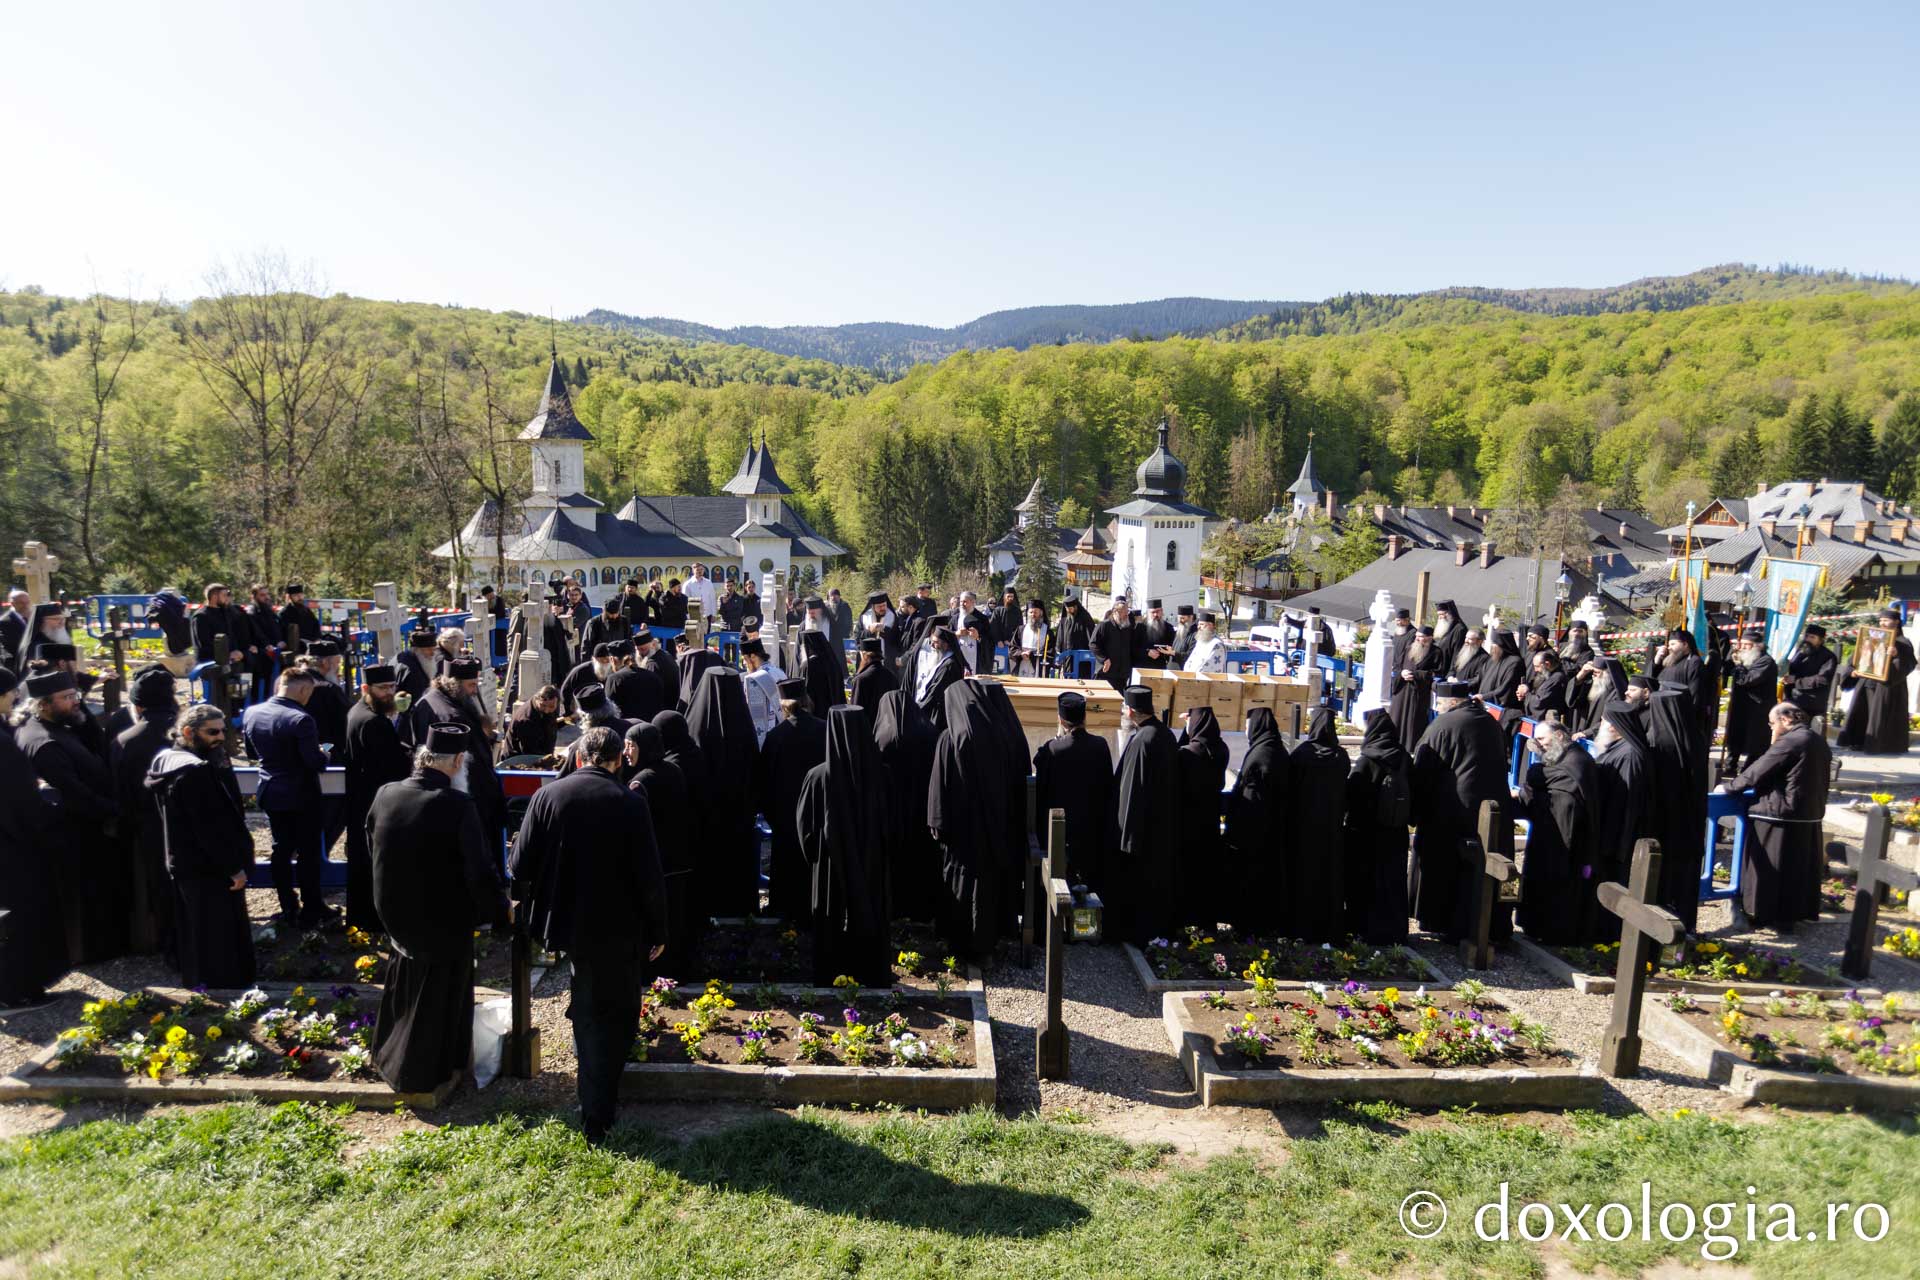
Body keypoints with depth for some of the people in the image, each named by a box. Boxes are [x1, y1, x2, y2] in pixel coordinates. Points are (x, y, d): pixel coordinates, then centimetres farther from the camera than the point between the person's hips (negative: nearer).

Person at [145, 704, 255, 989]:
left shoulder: (168, 760, 8)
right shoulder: (196, 771, -25)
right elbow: (212, 828, -25)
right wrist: (234, 867, -18)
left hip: (183, 866, 10)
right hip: (209, 870, -10)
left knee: (194, 935, 22)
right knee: (220, 941, 0)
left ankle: (194, 983, 35)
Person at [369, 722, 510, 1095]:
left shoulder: (385, 795, -9)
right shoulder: (459, 806, -26)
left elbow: (372, 851, 7)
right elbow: (480, 871, -26)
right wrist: (500, 912, -10)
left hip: (394, 911, 6)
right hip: (444, 920, -5)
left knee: (405, 987, 28)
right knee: (437, 995, 15)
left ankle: (389, 1056, 48)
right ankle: (422, 1073, 30)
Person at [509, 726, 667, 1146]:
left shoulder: (547, 795, -8)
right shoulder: (632, 804, -16)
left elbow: (520, 864, -4)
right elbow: (649, 877, -14)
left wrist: (525, 905, 16)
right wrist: (658, 932, -2)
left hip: (563, 918, 4)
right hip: (615, 926, -3)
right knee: (614, 1016, 11)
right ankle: (597, 1117, 16)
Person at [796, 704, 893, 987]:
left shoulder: (818, 777, -19)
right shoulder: (880, 775, -16)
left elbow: (805, 826, -9)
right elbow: (893, 826, -7)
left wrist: (814, 855, 8)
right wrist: (885, 854, 10)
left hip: (831, 868, -1)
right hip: (872, 867, 1)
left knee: (832, 927, 15)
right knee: (871, 921, 18)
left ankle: (830, 981, 27)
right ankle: (874, 978, 30)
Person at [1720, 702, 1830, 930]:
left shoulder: (1788, 742, -18)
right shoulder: (1820, 743, 9)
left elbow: (1757, 772, -15)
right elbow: (1822, 780, 17)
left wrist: (1728, 786, -3)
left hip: (1781, 815, -8)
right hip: (1810, 817, 8)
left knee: (1771, 867, 2)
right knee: (1800, 866, 16)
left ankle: (1766, 915, 9)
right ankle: (1796, 911, 25)